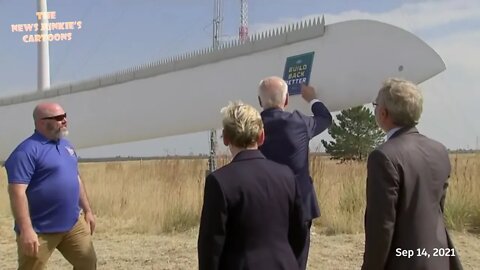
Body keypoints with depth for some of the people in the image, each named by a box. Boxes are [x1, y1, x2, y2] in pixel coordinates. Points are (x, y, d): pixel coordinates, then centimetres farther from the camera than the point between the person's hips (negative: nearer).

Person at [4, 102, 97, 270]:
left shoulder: (67, 146, 12)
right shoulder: (27, 151, -15)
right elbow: (17, 192, -22)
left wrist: (87, 211, 19)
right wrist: (26, 230, -28)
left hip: (73, 224, 7)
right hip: (40, 231, -7)